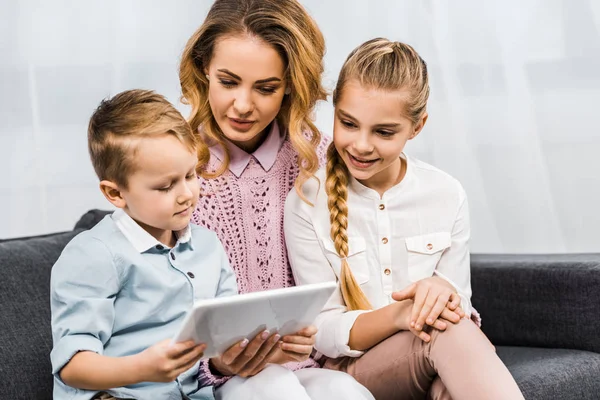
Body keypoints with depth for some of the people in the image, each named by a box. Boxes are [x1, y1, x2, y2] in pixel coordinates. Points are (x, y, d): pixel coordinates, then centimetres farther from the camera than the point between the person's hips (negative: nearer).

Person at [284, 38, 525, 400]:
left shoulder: (447, 196, 1)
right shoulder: (307, 202, -6)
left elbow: (458, 311, 4)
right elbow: (324, 333, -7)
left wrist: (442, 293, -21)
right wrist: (397, 315, -27)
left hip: (440, 366, 3)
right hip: (350, 370, -2)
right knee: (447, 334, -33)